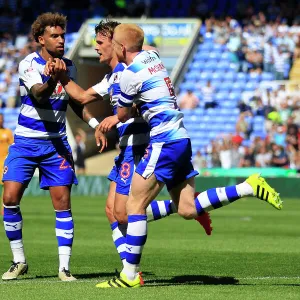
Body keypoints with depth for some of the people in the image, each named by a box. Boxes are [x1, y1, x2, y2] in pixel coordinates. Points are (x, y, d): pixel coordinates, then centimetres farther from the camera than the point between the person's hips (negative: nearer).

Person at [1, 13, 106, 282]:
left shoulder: (69, 67, 4)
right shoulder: (29, 64, -11)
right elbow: (39, 95, -29)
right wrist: (53, 79, -49)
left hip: (56, 143, 3)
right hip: (26, 141, -3)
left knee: (62, 202, -6)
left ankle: (64, 267, -1)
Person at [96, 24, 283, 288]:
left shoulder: (131, 73, -12)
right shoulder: (152, 56, 12)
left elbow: (123, 115, 0)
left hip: (165, 142, -9)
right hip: (181, 137, 9)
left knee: (135, 205, -4)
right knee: (187, 209, 9)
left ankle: (130, 274, -4)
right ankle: (250, 187, 2)